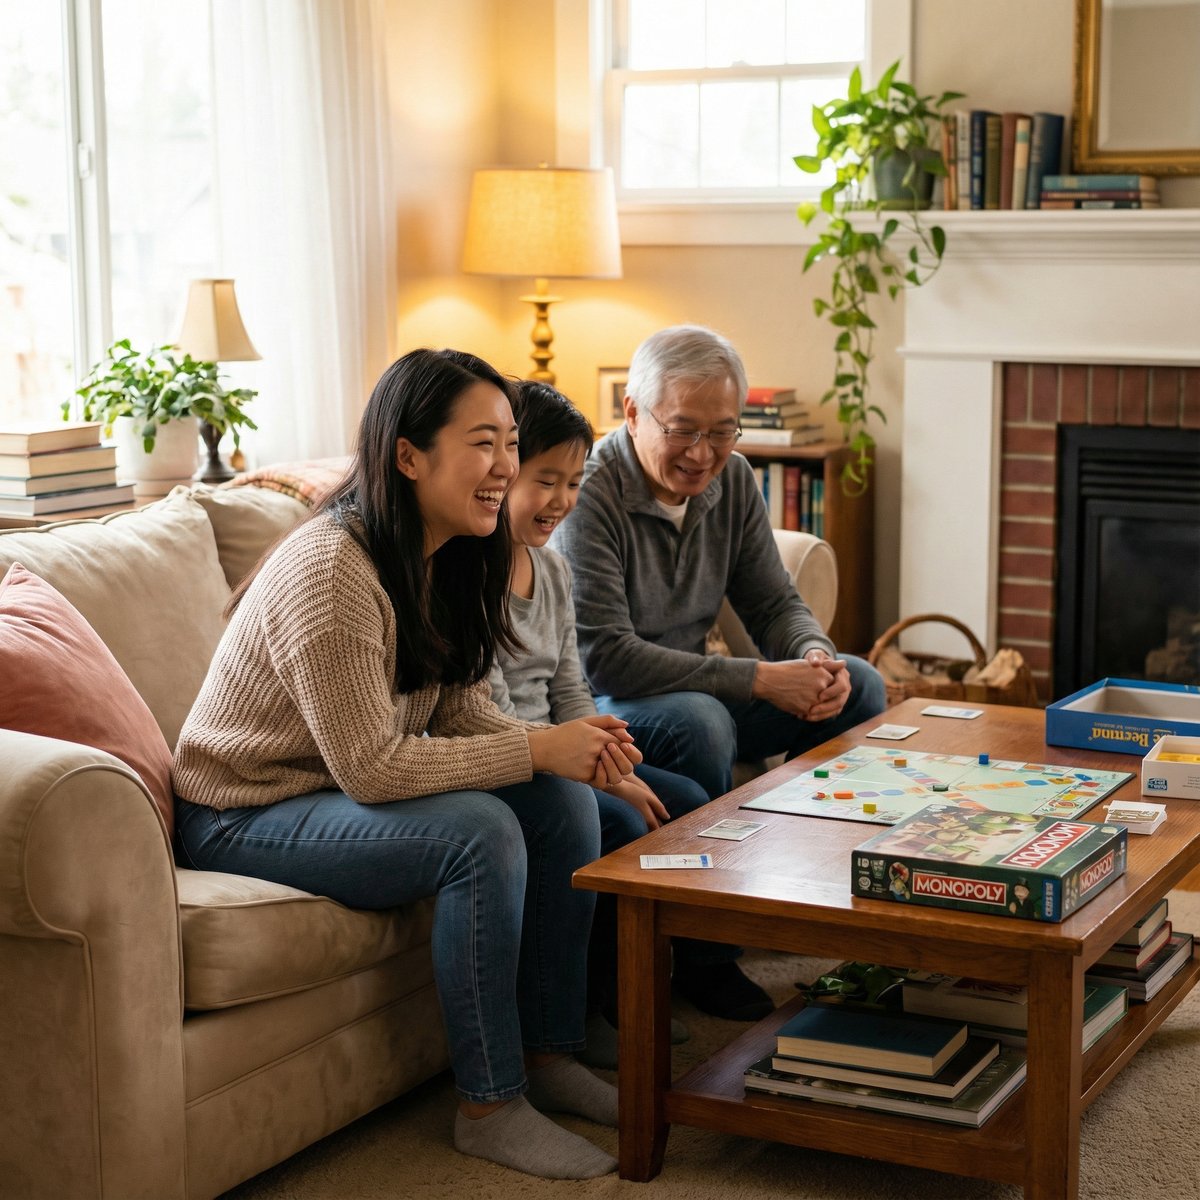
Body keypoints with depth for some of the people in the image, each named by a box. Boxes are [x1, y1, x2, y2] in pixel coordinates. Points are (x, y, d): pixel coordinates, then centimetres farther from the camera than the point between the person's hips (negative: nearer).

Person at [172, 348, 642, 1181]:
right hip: (246, 817, -9)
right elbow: (372, 768, -30)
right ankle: (490, 1107, -14)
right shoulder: (330, 572, -29)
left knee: (564, 800, -6)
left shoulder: (448, 559, 0)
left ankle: (549, 1056, 5)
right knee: (481, 832, -28)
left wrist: (577, 748, -16)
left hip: (352, 788, 9)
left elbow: (462, 713, 3)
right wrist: (540, 749, -26)